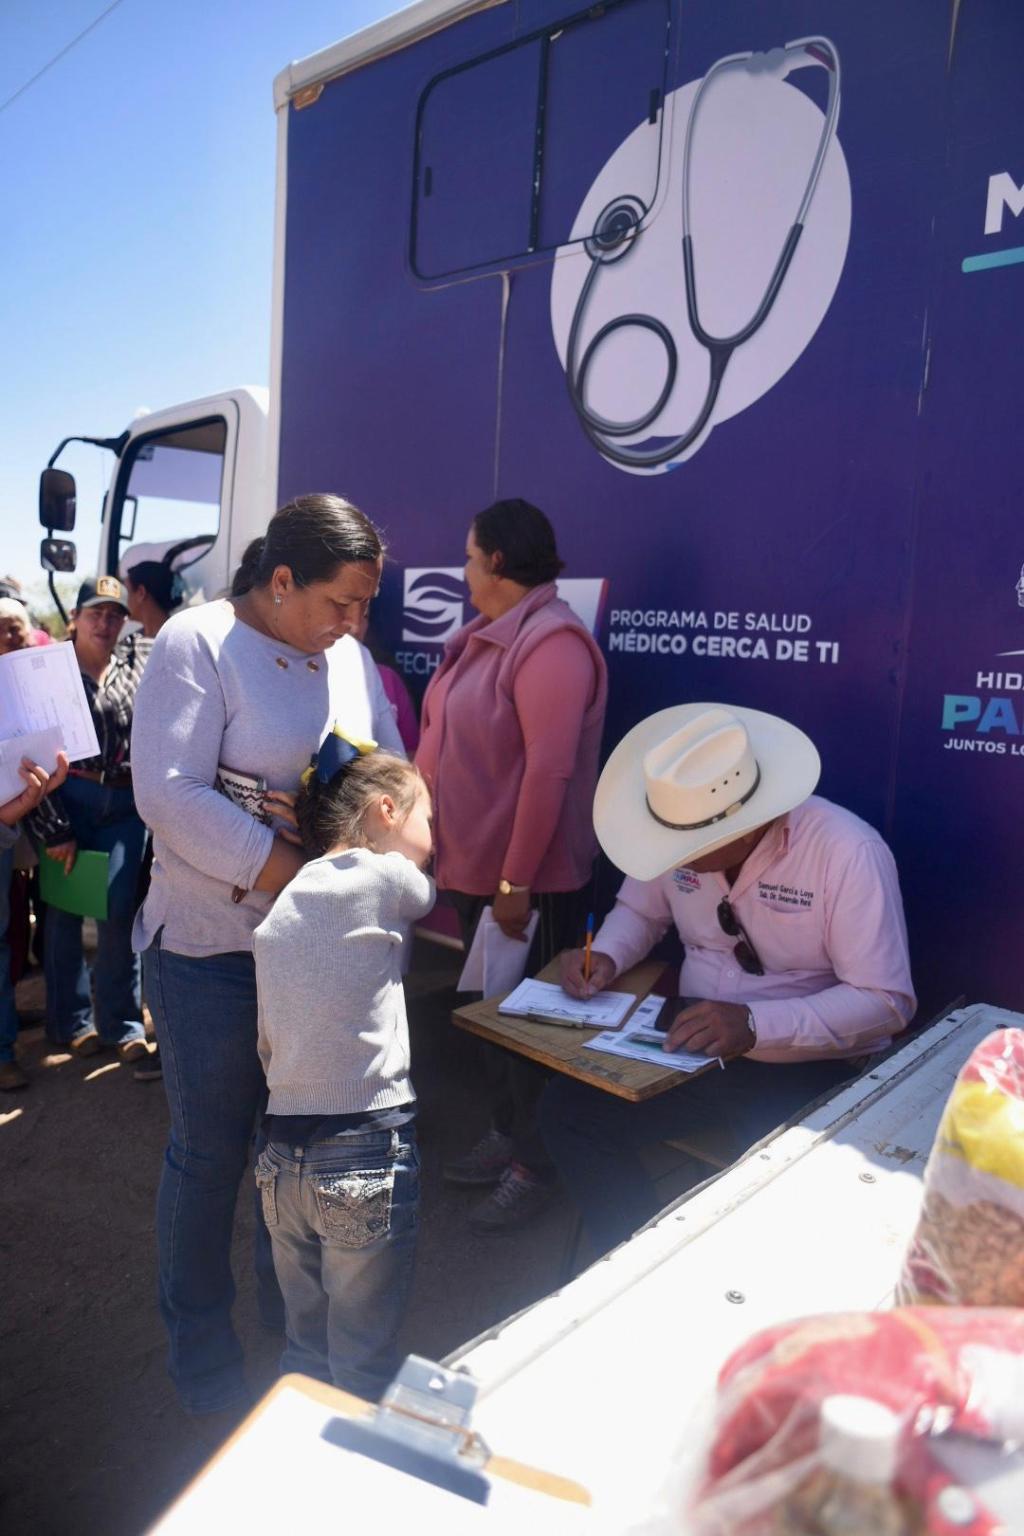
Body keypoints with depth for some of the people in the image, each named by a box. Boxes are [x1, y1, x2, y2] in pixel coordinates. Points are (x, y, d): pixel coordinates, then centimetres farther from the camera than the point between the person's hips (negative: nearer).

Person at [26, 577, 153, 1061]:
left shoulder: (138, 661, 7)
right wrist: (52, 827, -9)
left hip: (125, 803, 2)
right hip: (65, 800, -2)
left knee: (119, 910, -2)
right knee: (65, 909, 7)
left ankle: (122, 1023, 12)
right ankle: (70, 1020, 23)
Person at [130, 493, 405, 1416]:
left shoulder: (348, 656, 7)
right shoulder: (197, 644, -13)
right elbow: (169, 793, -22)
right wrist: (291, 872, -24)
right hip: (213, 955, -6)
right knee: (210, 1152, 10)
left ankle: (292, 1319, 43)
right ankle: (199, 1342, 34)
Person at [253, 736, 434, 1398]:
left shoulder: (280, 908, 10)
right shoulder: (385, 877, -10)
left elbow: (269, 1046, 13)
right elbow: (428, 896, 13)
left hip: (280, 1157, 7)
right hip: (367, 1155, -7)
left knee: (305, 1350, 22)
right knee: (365, 1366, 10)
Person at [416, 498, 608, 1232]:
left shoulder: (551, 641, -19)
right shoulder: (486, 634, 11)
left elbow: (549, 771, -25)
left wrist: (516, 882, -24)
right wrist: (447, 854, 14)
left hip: (527, 880, -9)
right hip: (472, 868, 9)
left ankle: (532, 1168, 24)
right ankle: (507, 1135, 37)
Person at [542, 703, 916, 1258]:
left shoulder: (849, 853, -20)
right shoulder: (682, 835, -5)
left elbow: (887, 1002, -20)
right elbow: (639, 911, 14)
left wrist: (755, 1023, -30)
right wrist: (606, 957, -8)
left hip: (810, 1064, -5)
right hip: (692, 1044, 5)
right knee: (568, 1108, -10)